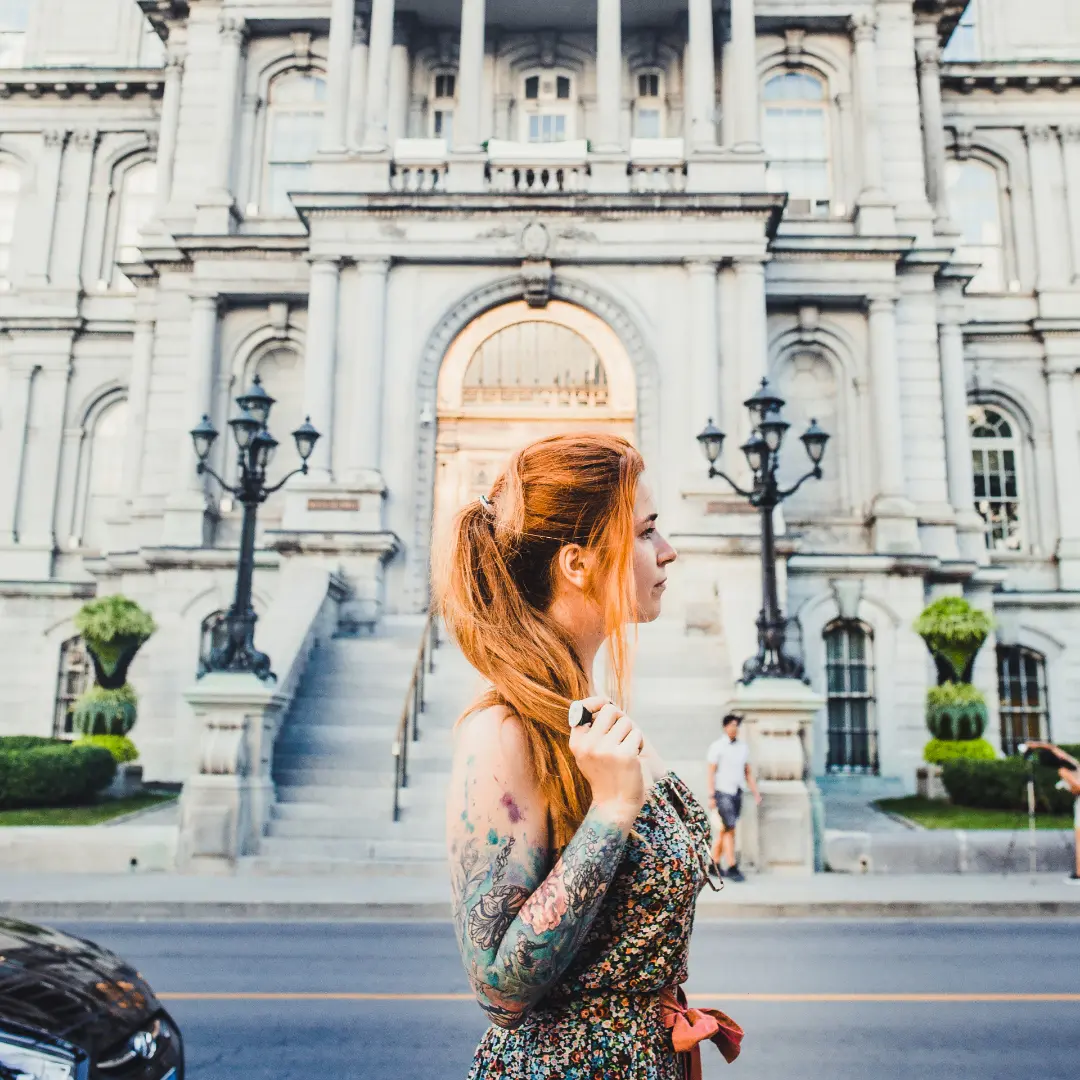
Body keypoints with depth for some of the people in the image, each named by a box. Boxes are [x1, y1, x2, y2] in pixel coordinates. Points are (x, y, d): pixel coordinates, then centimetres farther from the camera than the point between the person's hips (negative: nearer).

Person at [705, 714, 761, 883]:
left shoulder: (742, 747, 10)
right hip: (723, 793, -6)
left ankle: (714, 864, 21)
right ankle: (732, 868, -8)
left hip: (737, 793, 6)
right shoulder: (717, 747, -7)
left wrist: (756, 793, 7)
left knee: (724, 830, 11)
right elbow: (711, 772, -9)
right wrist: (711, 796, -15)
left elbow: (748, 773, 14)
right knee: (730, 830, -10)